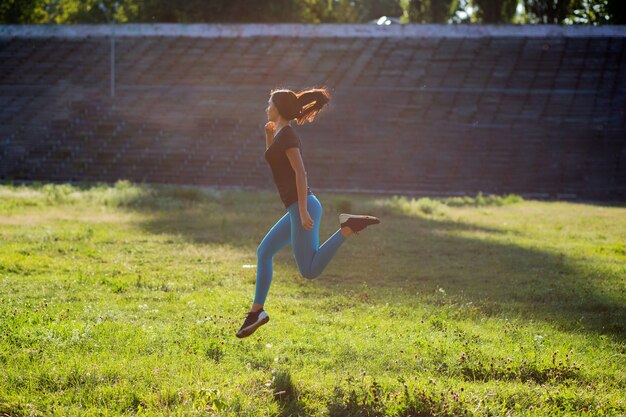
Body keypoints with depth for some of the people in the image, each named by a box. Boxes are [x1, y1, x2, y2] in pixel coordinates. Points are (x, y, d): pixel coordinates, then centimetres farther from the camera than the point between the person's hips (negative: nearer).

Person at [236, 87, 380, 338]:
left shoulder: (286, 134, -10)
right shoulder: (282, 134, 18)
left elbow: (300, 172, -19)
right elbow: (273, 161, 37)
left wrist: (303, 212, -24)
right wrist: (269, 135, 22)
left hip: (302, 207, -10)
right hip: (298, 208, 10)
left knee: (309, 271, -12)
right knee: (264, 252, 13)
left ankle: (349, 228, -13)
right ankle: (256, 311, 15)